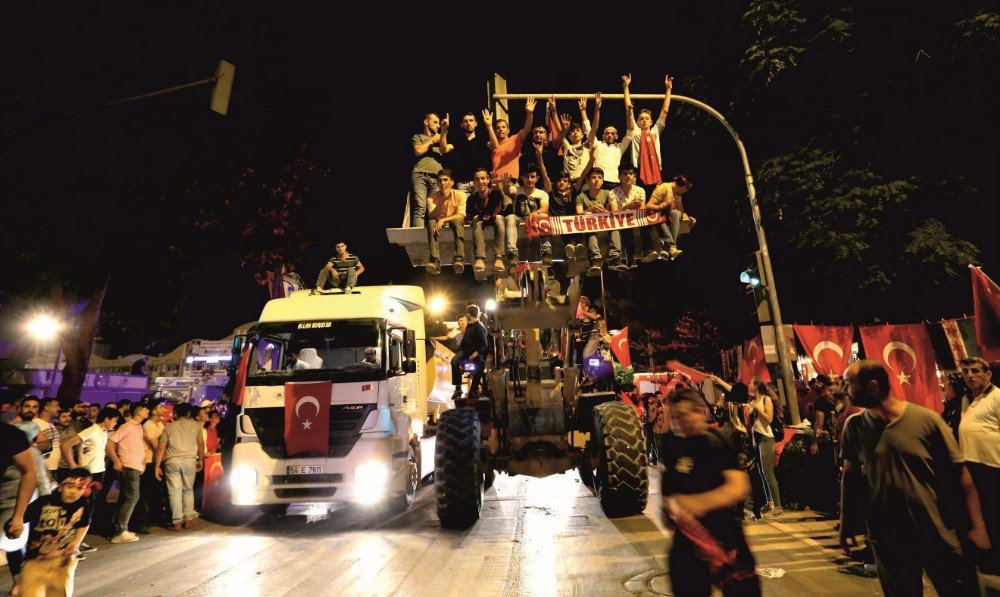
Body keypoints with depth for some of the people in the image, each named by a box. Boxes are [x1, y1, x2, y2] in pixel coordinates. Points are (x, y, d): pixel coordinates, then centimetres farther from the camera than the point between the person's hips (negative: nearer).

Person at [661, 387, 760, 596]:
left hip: (723, 535, -5)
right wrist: (669, 503, 4)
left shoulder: (716, 441, -14)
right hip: (686, 534, 5)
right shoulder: (672, 442, 2)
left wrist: (700, 503, -35)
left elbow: (739, 487, -25)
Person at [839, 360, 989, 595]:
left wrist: (977, 526, -7)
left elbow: (960, 473, -6)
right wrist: (844, 523, 7)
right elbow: (849, 474, 5)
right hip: (887, 538, 2)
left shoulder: (926, 419, -11)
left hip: (938, 534, -1)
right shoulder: (854, 426, -5)